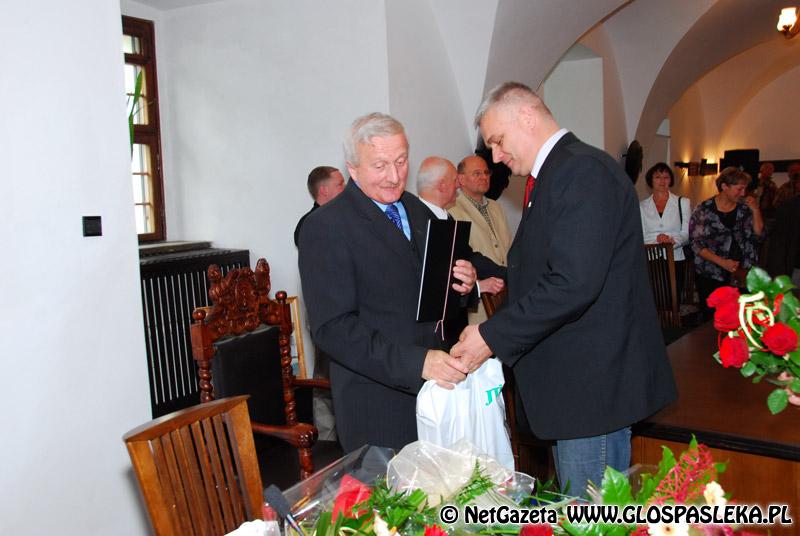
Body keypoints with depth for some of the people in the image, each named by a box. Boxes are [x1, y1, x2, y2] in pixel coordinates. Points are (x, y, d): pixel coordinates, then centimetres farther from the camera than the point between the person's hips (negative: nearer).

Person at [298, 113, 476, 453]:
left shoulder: (417, 210, 9)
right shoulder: (324, 228, -13)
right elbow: (332, 327, -19)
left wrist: (462, 283, -5)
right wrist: (417, 362, -29)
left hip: (440, 384, 7)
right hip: (377, 405, -6)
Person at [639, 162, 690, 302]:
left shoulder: (683, 203, 11)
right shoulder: (642, 206, 12)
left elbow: (687, 233, 2)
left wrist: (672, 240, -18)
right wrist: (656, 239, -17)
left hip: (675, 260, 0)